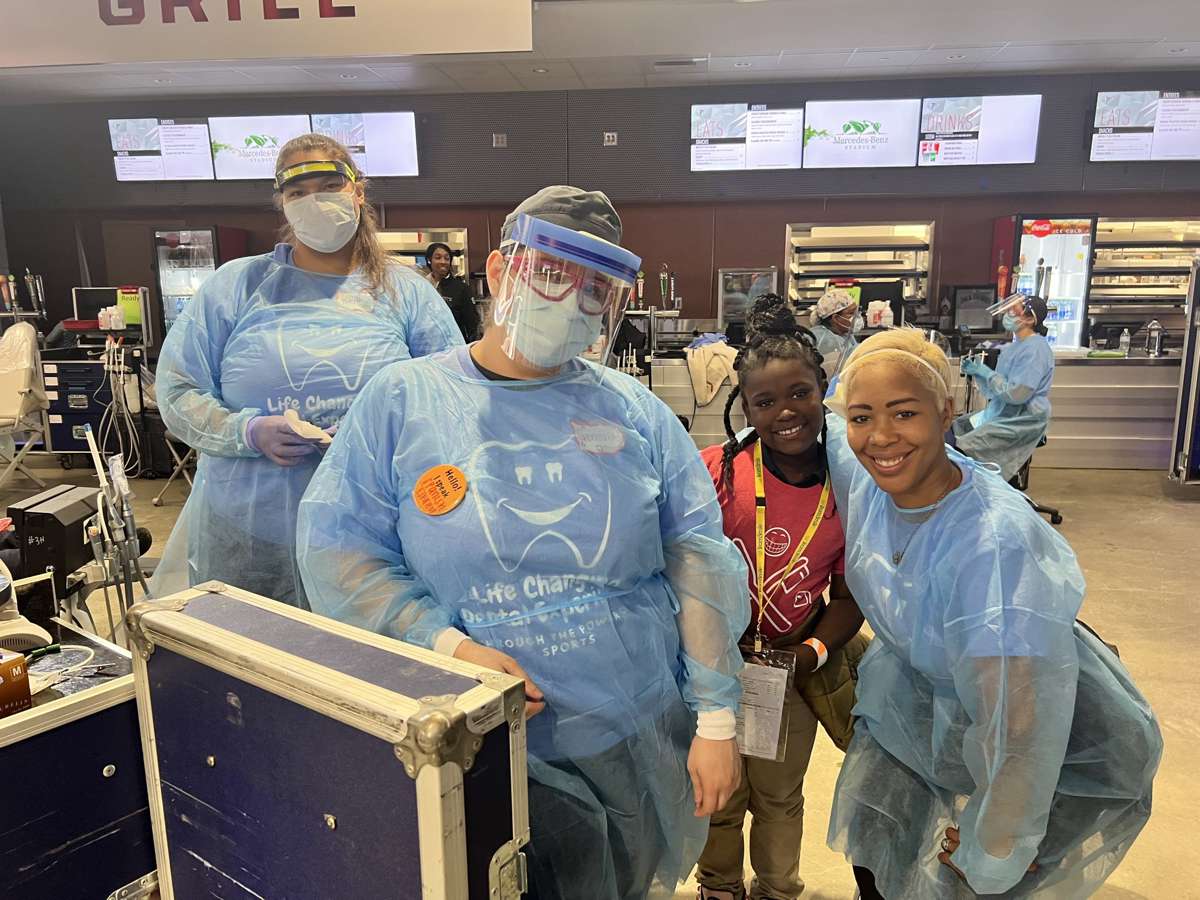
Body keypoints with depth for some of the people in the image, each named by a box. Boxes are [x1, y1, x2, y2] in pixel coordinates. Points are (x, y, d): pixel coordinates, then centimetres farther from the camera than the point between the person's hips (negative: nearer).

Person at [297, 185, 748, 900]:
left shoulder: (637, 412, 0)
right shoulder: (404, 399, -4)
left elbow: (700, 564, -2)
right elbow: (336, 549, -8)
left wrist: (717, 720, -5)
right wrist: (446, 645, -20)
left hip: (644, 740, 3)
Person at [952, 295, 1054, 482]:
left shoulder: (1035, 349, -16)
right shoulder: (1011, 348, 15)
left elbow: (1016, 394, -23)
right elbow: (992, 392, 16)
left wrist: (986, 372, -13)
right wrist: (976, 372, 0)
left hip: (1022, 422, -10)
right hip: (997, 414, 10)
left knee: (962, 449, -21)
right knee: (948, 434, 1)